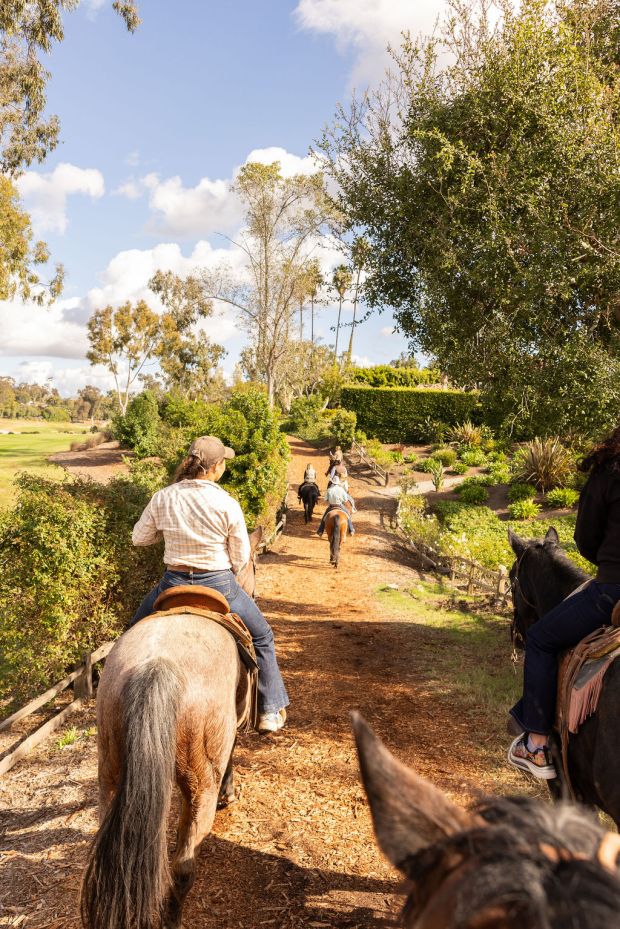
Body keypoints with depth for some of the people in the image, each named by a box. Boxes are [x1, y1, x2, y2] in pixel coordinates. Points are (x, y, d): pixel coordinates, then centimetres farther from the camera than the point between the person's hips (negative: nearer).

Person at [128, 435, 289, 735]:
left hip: (174, 585, 2)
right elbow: (241, 559, -7)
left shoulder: (162, 498, -8)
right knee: (262, 638, 23)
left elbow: (139, 537, 6)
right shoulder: (227, 504, -14)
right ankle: (270, 712, 27)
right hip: (220, 586, -2)